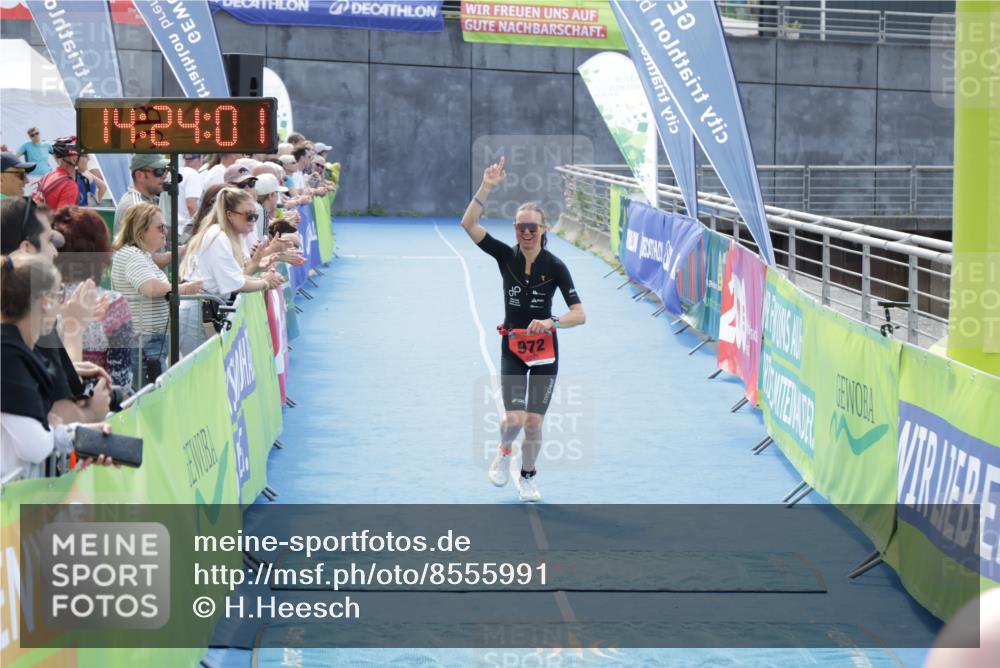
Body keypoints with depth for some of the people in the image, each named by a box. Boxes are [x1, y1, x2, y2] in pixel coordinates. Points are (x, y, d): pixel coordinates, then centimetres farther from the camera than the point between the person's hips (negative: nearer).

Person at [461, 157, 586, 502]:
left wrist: (551, 323, -36)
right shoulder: (506, 256, -7)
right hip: (511, 348, 0)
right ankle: (504, 451, 21)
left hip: (545, 350, 0)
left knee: (534, 422, 1)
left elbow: (579, 314, -18)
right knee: (514, 419, -14)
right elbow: (468, 224, -18)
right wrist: (486, 188, -28)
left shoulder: (555, 266, -12)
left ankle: (527, 477, 26)